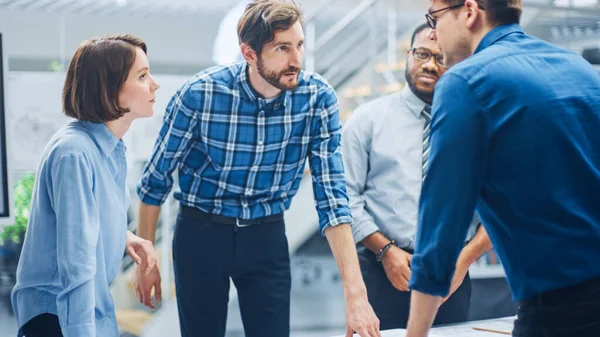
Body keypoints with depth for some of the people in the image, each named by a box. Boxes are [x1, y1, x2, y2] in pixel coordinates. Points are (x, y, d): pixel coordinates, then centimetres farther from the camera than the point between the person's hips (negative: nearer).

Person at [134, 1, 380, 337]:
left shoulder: (318, 98, -15)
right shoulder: (200, 94, -19)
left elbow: (331, 195, -16)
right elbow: (157, 179, -6)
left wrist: (356, 292, -24)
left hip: (267, 237, 1)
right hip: (201, 233, -1)